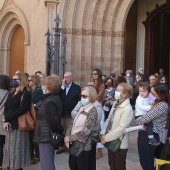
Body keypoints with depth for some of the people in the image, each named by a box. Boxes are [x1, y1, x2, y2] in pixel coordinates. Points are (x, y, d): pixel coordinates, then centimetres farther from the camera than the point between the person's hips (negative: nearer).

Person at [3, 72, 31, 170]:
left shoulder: (26, 94, -9)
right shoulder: (11, 94, 16)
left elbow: (22, 110, -19)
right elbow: (6, 107, 6)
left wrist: (7, 118, -15)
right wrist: (6, 121, -11)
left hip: (19, 126, -7)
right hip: (10, 125, 8)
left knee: (17, 150, 0)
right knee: (10, 150, 14)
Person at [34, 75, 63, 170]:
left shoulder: (50, 102, -20)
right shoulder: (55, 98, 10)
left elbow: (53, 121, -23)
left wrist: (59, 132, -10)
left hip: (46, 137, -10)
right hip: (49, 135, 10)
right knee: (49, 162, 21)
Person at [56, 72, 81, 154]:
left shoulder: (77, 87, -2)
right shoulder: (61, 87, 9)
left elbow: (79, 100, -5)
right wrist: (63, 86, -10)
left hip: (71, 113, -4)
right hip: (62, 113, 4)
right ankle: (62, 146, 22)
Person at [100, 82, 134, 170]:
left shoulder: (127, 109, -20)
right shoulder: (115, 104, 5)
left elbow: (121, 128, -25)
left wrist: (106, 138, -20)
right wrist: (102, 133, -7)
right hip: (111, 142, 7)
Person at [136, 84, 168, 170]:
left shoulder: (162, 105, -22)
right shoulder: (157, 102, 8)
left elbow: (145, 119, -21)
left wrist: (137, 120, -1)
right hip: (145, 133, 9)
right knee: (144, 161, 21)